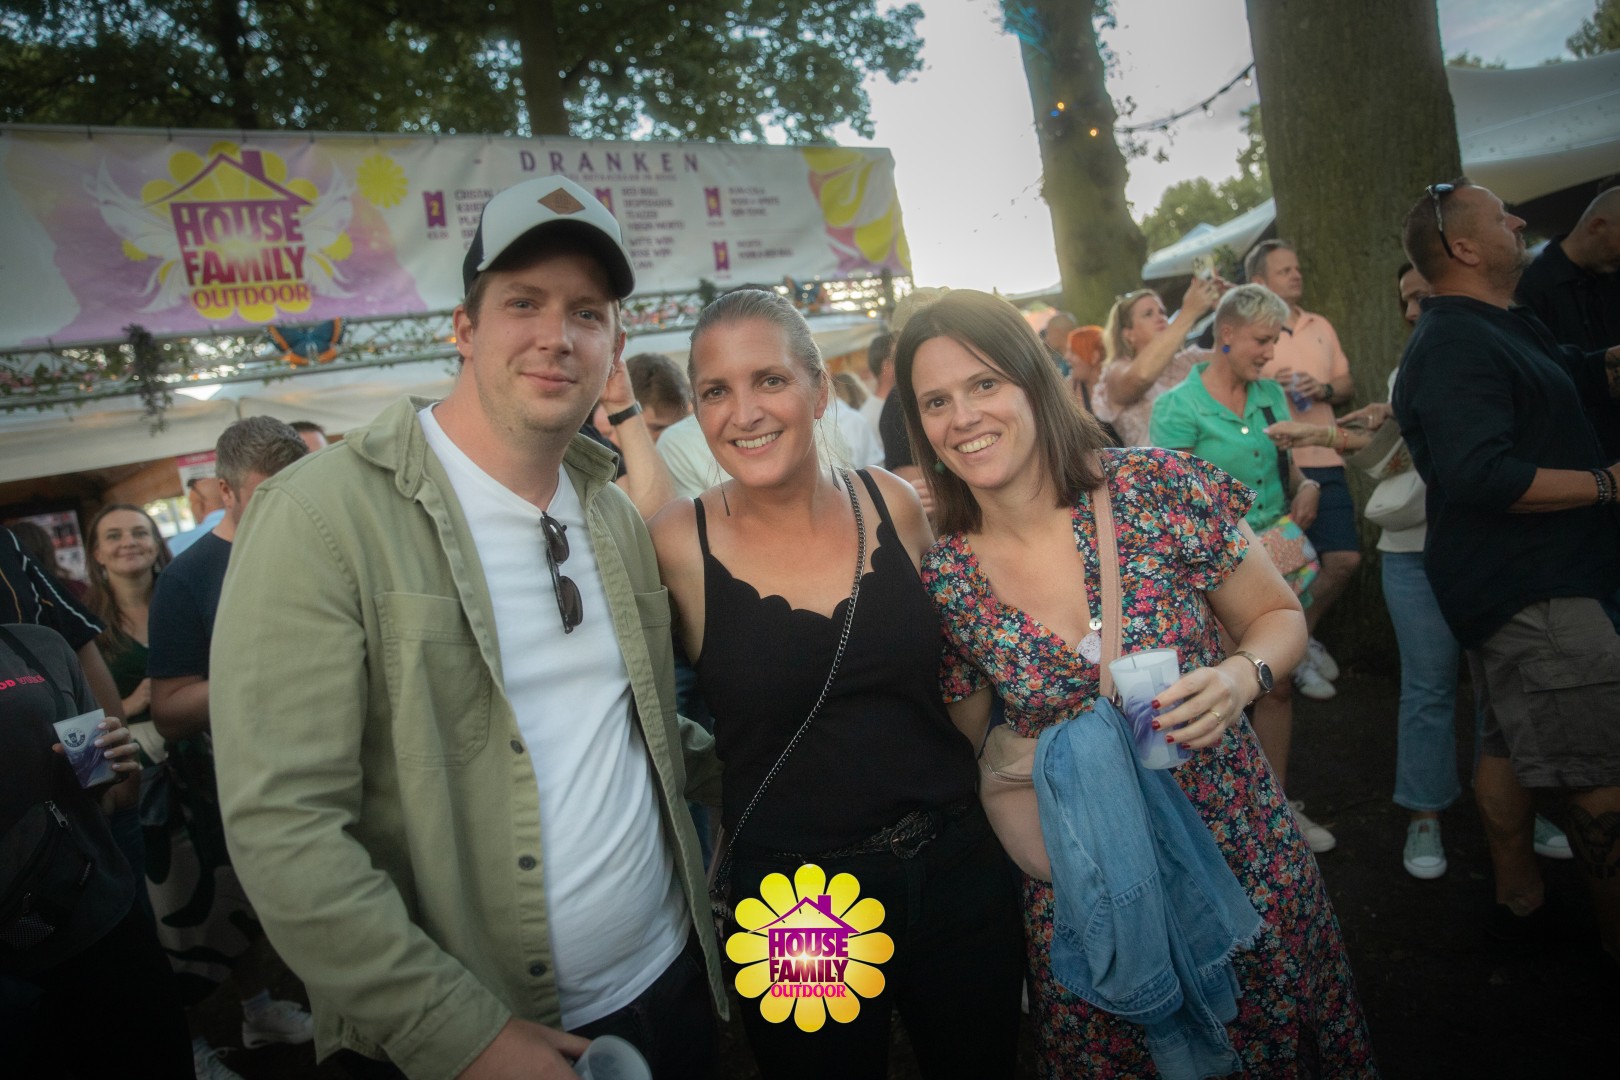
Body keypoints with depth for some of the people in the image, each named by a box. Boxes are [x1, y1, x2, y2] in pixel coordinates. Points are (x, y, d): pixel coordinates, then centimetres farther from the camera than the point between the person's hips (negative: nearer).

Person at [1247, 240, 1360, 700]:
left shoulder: (1321, 327, 15)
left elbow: (1346, 383, 18)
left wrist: (1325, 389, -3)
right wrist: (1267, 387, -19)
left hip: (1325, 461, 6)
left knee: (1345, 559, 3)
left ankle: (1303, 636, 24)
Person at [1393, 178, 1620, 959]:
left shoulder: (1507, 330, 16)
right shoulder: (1454, 346, -19)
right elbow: (1481, 476, -29)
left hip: (1526, 582, 11)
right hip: (1531, 591, -11)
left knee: (1513, 742, 19)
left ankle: (1518, 892, 33)